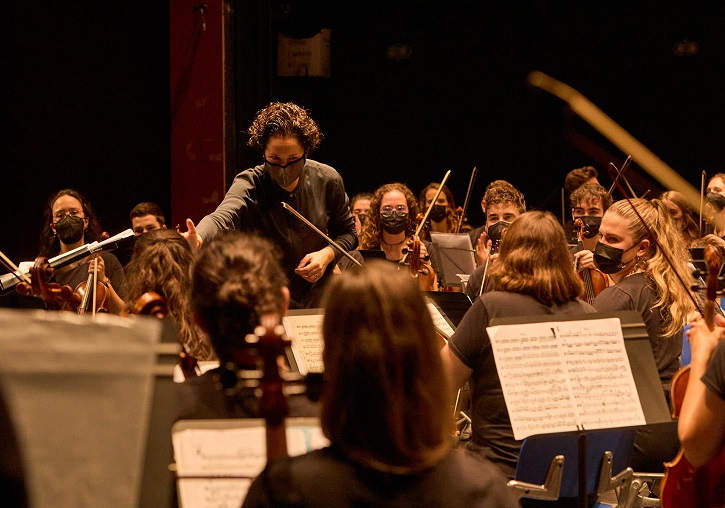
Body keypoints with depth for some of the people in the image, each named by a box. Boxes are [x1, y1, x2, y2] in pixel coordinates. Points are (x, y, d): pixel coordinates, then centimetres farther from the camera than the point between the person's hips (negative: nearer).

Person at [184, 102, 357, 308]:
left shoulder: (327, 181, -4)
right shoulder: (249, 185, -15)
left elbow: (347, 232, 12)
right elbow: (222, 218, -36)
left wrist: (328, 254, -11)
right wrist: (197, 238, -59)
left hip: (318, 301, 2)